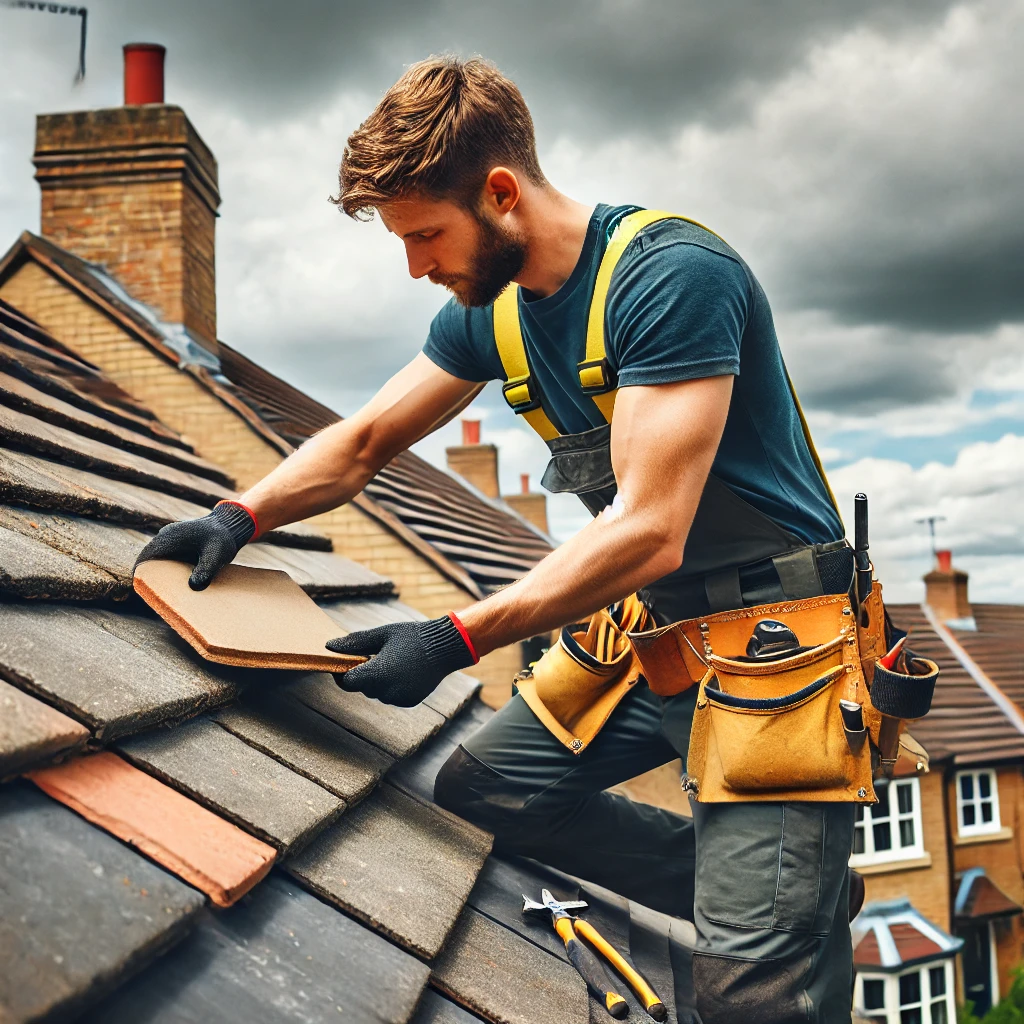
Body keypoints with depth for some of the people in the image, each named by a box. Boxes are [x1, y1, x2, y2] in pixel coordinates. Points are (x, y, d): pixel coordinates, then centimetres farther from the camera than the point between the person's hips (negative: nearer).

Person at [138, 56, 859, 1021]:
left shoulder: (669, 277, -21)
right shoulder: (489, 311, 4)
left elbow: (649, 531, -26)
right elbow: (363, 441, 15)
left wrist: (456, 641, -25)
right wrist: (240, 515, 0)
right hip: (647, 629, 9)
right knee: (474, 789, 11)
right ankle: (765, 895, 14)